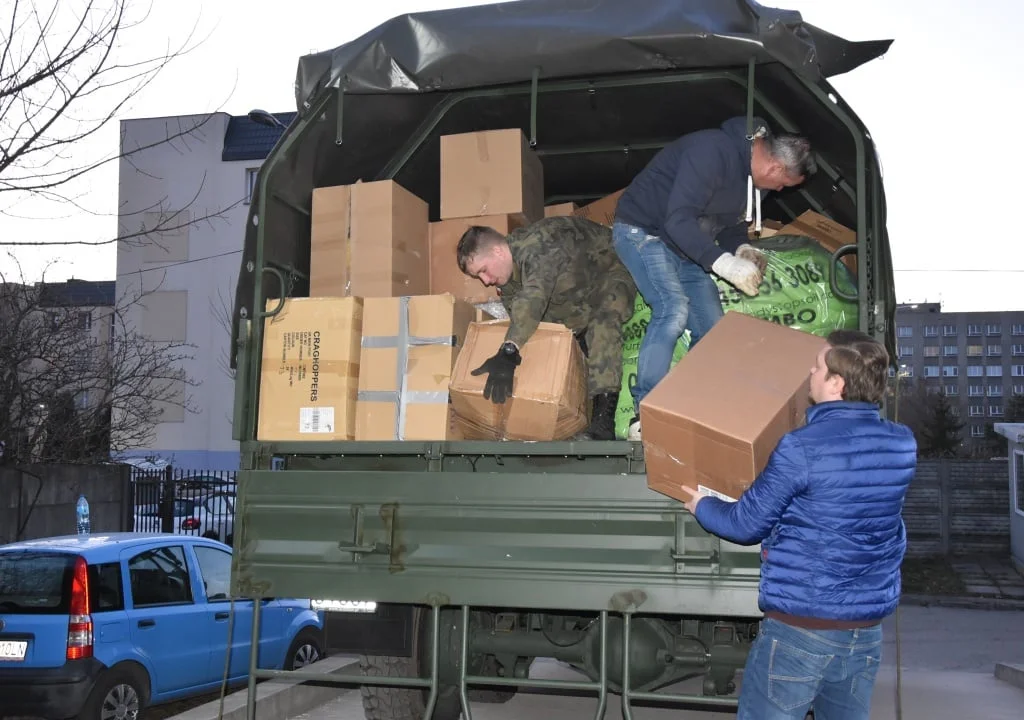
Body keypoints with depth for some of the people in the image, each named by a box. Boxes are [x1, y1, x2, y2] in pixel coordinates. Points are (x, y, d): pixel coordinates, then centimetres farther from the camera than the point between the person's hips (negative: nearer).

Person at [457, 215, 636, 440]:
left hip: (609, 273, -10)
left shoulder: (538, 247, -39)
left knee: (604, 320, -34)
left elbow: (534, 296, -56)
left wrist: (509, 351, -66)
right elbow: (518, 318, -5)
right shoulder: (506, 268, -9)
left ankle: (603, 417, -43)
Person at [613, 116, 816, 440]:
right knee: (673, 308, -28)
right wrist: (725, 263, -40)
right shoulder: (714, 152, -28)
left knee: (711, 327, 2)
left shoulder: (749, 171, 3)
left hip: (681, 244, 10)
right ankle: (643, 416, -26)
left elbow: (727, 220, 17)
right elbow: (678, 220, -35)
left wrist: (741, 248, -5)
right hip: (642, 231, -10)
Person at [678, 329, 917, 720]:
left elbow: (747, 525, -8)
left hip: (800, 628, -6)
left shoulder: (801, 448, -18)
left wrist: (701, 507, 12)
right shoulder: (902, 443, -1)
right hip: (866, 631, 6)